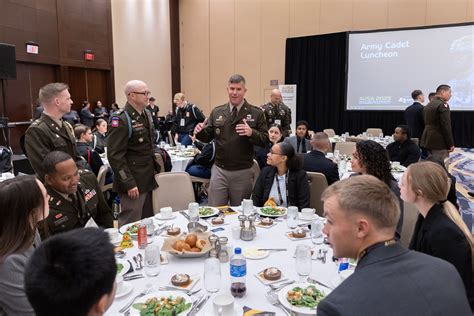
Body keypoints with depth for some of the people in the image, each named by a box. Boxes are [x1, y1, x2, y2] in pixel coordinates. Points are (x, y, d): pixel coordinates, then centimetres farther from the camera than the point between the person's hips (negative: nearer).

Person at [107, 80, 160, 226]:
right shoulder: (120, 120, -15)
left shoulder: (146, 114, 11)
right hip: (133, 183, -8)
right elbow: (115, 155, -18)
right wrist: (128, 183, -19)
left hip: (149, 179, 8)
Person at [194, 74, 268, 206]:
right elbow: (208, 137, 10)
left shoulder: (256, 113, -2)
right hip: (219, 170, 2)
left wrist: (251, 133, -25)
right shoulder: (216, 112, 6)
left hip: (243, 172, -1)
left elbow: (265, 140, -6)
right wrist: (200, 131, -12)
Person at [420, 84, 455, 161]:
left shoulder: (428, 105, 15)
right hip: (439, 142, -9)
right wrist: (450, 144, -13)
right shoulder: (443, 105, -12)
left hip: (428, 141, 9)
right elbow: (446, 126, -16)